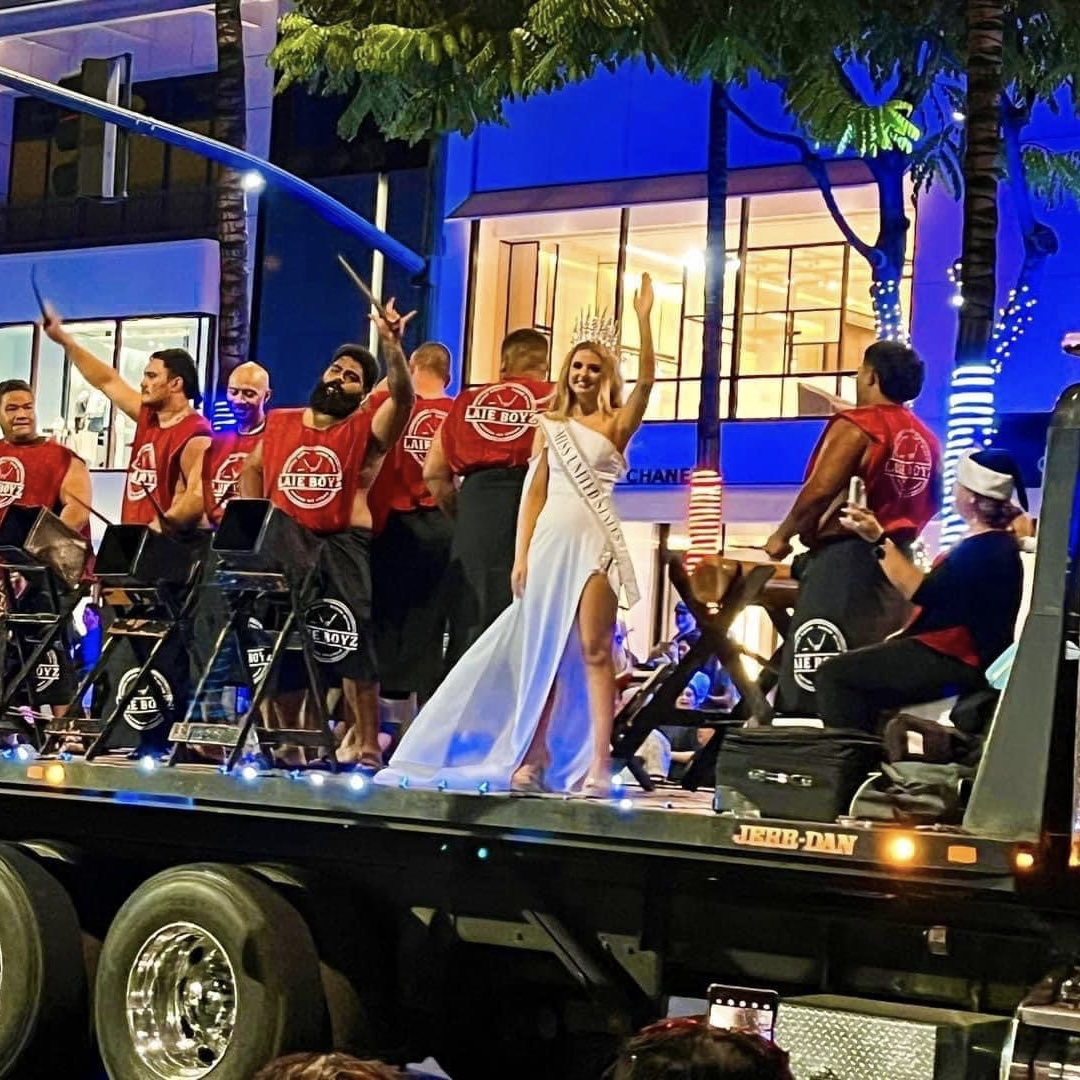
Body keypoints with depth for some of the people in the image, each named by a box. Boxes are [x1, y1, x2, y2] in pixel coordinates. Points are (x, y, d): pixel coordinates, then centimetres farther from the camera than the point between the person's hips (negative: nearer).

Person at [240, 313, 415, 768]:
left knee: (351, 643, -8)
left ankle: (366, 746, -5)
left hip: (341, 546, -4)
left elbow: (403, 397, -18)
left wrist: (392, 345, -31)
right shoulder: (279, 424, 12)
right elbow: (252, 469, 24)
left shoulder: (367, 431, -1)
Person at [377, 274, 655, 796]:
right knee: (541, 651, 6)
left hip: (593, 539, -4)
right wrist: (521, 554, 3)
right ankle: (533, 758, 11)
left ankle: (597, 764, -12)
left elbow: (645, 380, -12)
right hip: (548, 538, 4)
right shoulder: (549, 425, 14)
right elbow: (534, 492, 10)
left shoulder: (615, 424, 5)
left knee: (593, 649, -9)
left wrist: (643, 320, -20)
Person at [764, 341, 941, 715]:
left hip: (843, 556, -8)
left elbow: (820, 490, -17)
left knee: (816, 670, -8)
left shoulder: (857, 426, -10)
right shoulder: (926, 439, 12)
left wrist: (783, 535, -5)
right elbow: (930, 504, 17)